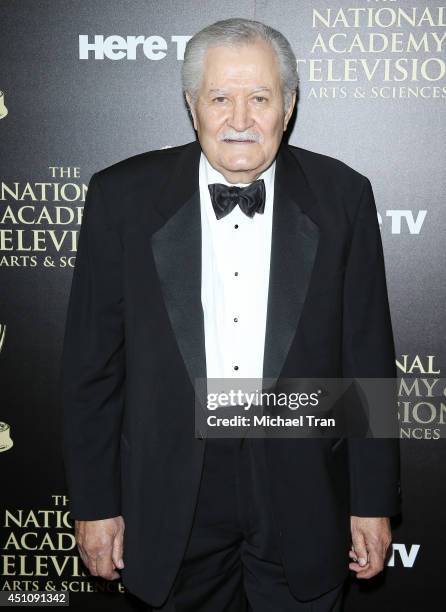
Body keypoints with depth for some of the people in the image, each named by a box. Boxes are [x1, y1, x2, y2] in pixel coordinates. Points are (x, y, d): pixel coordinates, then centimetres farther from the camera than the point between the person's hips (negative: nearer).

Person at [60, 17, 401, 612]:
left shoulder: (341, 196, -4)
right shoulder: (123, 195, -5)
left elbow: (367, 357, -1)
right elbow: (93, 362, -2)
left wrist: (374, 501, 1)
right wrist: (95, 502, -1)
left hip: (303, 498, 1)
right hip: (172, 496, 0)